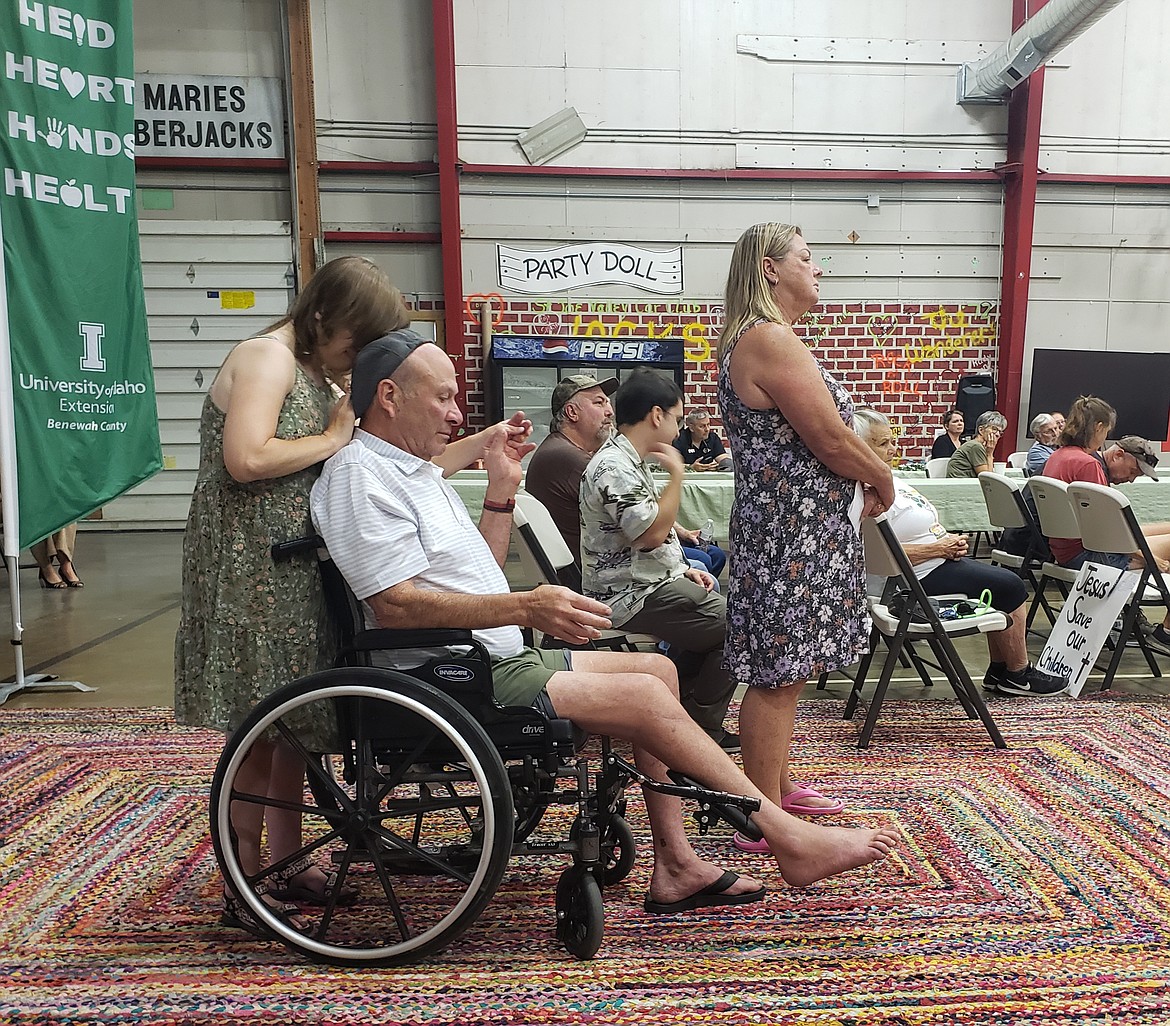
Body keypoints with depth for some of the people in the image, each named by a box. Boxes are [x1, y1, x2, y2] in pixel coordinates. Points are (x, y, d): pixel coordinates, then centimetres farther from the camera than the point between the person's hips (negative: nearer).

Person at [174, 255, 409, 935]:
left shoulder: (320, 375, 16)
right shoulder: (266, 357, -12)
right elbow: (246, 459, -26)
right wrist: (333, 438, -14)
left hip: (295, 569, 9)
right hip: (249, 570, -9)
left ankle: (287, 864, 29)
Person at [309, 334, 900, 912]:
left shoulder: (413, 469, 19)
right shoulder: (360, 474, -12)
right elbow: (394, 605, -24)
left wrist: (501, 489, 10)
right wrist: (527, 607, -27)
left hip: (500, 658, 10)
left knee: (656, 669, 7)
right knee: (647, 698, -16)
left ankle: (675, 867, 5)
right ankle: (791, 841, -3)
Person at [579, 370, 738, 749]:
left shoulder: (628, 460, 14)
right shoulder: (613, 467, -20)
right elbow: (651, 532, -28)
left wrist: (682, 570, 13)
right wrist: (676, 474, -19)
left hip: (650, 582, 11)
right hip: (631, 596, -11)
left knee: (724, 608, 20)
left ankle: (682, 712, 23)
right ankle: (702, 729, 5)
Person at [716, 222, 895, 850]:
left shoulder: (755, 339, 17)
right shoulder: (770, 339, -17)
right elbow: (832, 439, -20)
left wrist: (858, 482, 7)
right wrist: (883, 480, -2)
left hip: (799, 531, 11)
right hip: (790, 533, -11)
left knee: (786, 669, 19)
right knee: (778, 675, -3)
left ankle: (778, 785, 34)